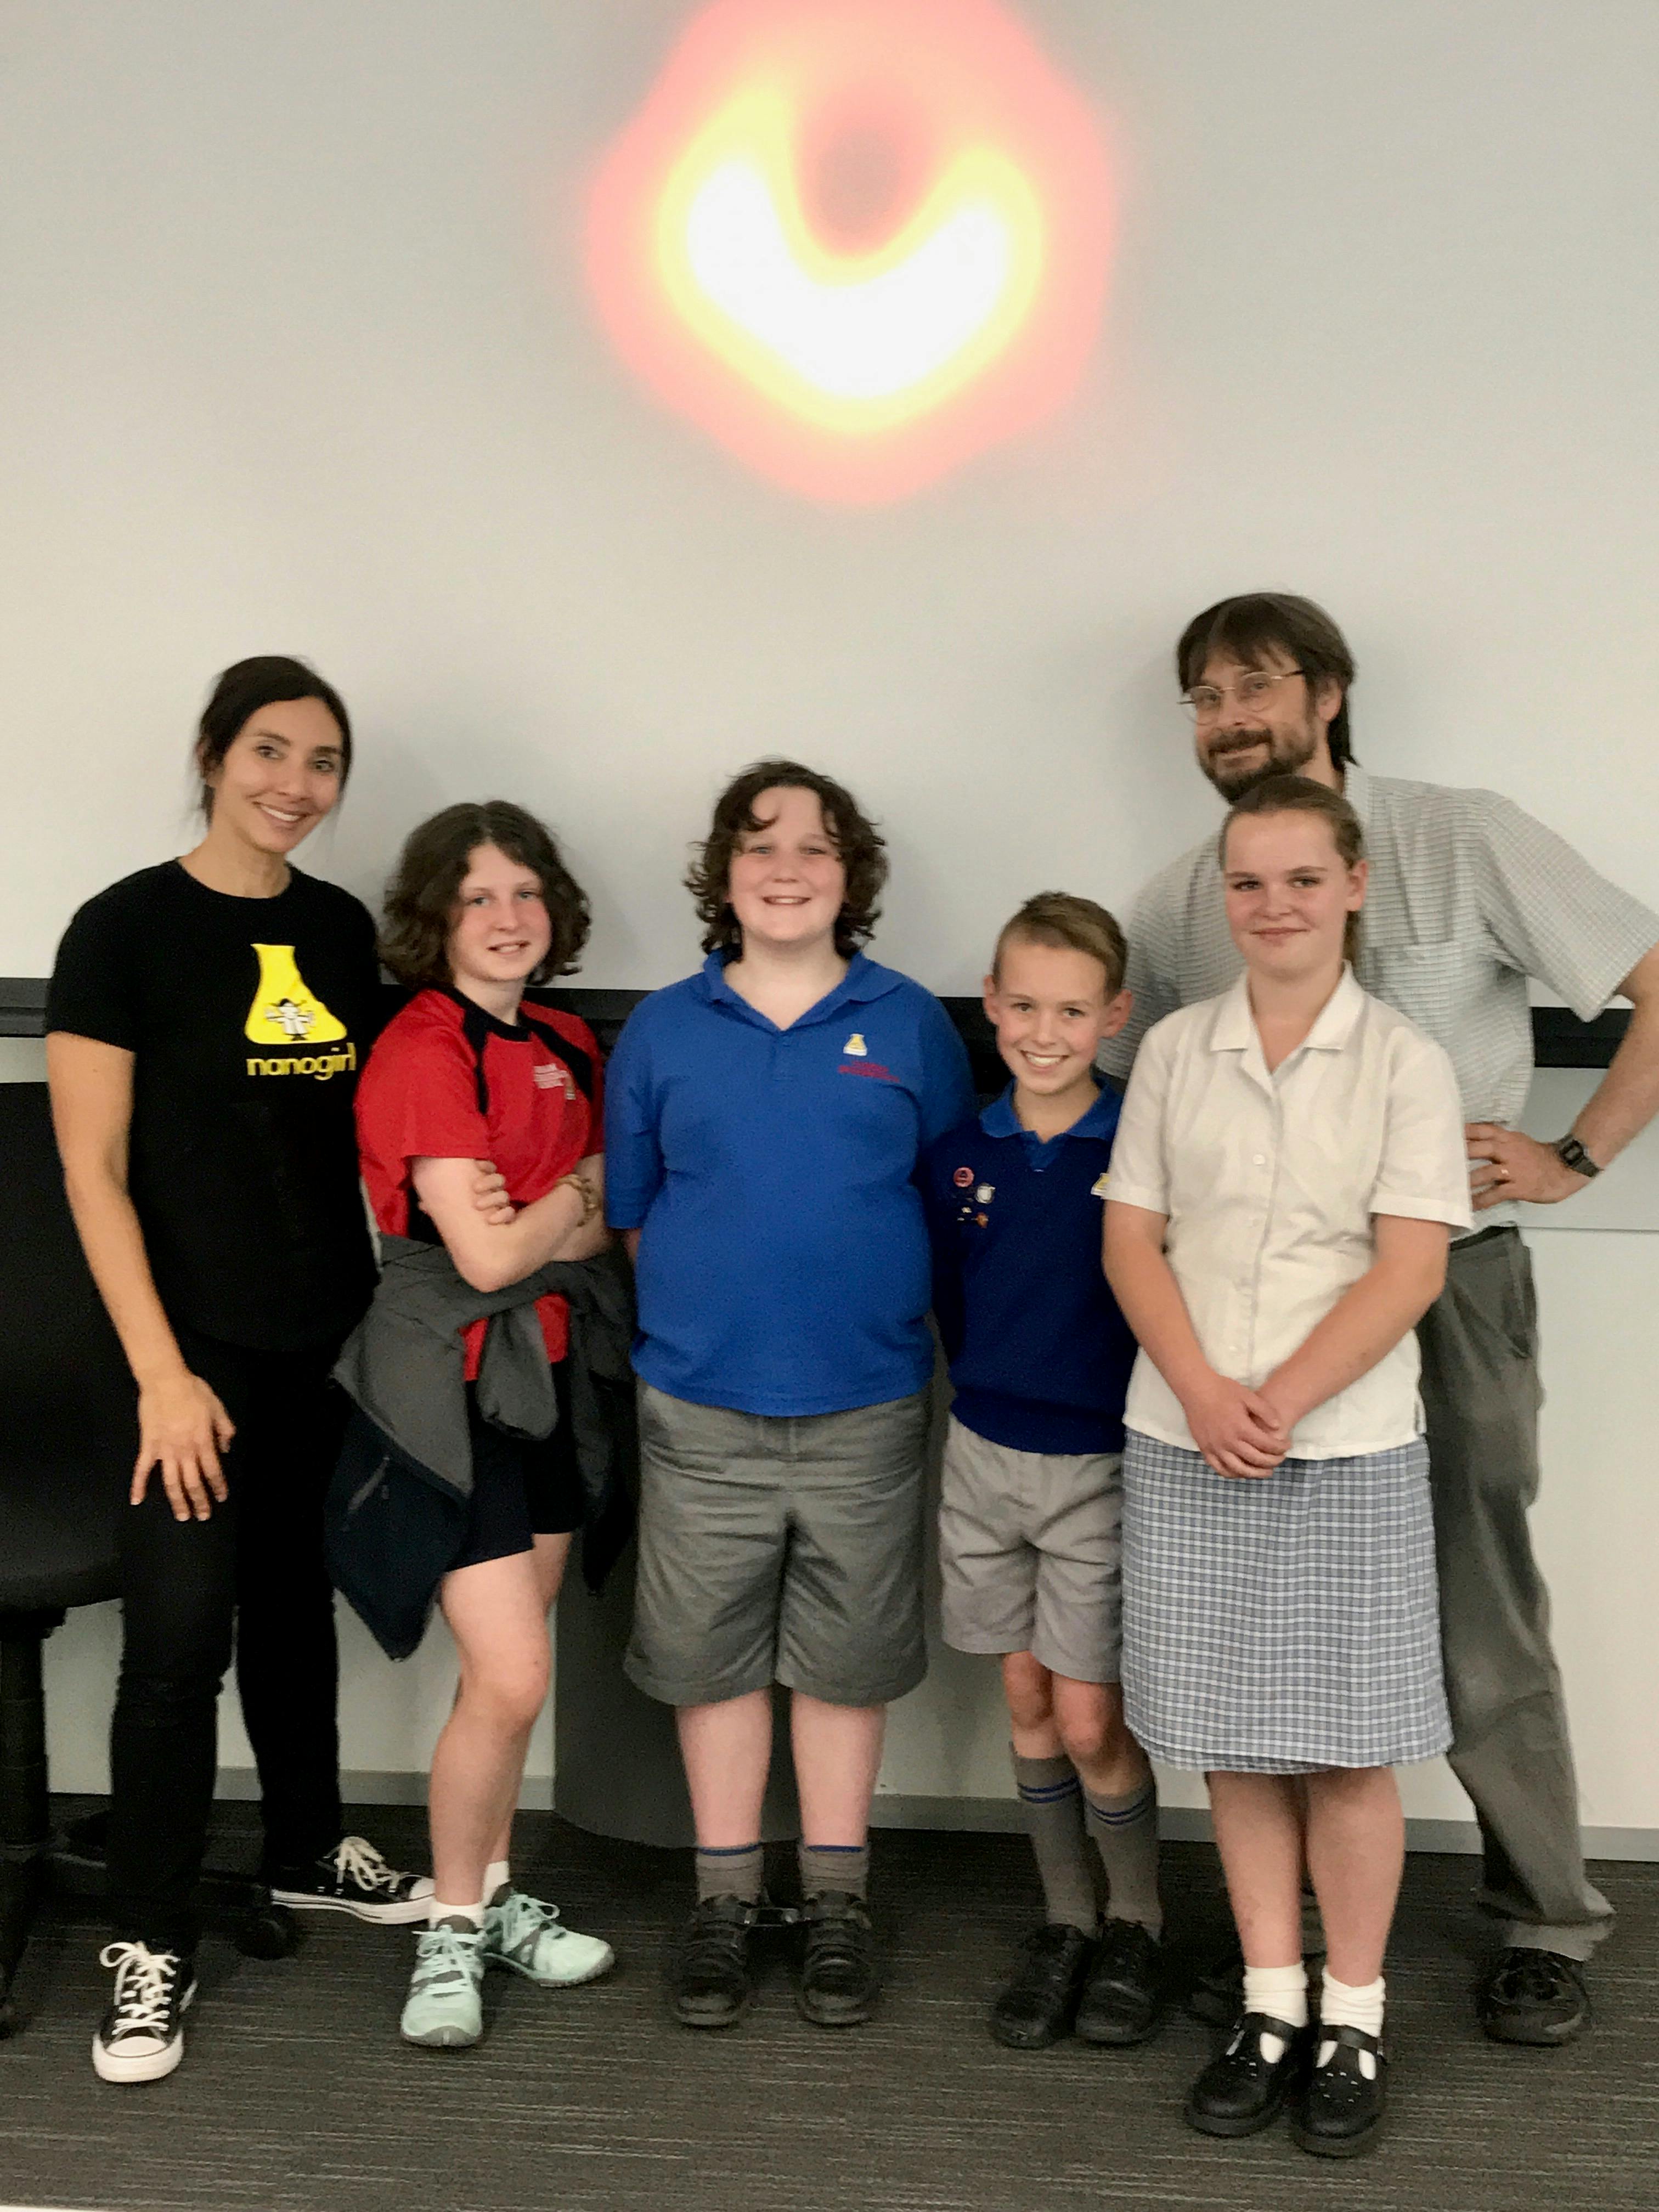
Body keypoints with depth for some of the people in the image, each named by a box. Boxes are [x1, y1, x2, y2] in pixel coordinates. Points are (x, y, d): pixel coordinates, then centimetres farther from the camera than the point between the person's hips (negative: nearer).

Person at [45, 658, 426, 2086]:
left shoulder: (342, 931, 6)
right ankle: (151, 1946, 8)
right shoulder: (126, 928, -9)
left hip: (332, 1331, 5)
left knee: (297, 1596, 18)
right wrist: (162, 1373, -16)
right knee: (178, 1631, -5)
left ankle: (309, 1851, 35)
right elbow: (94, 1171, -11)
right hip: (200, 1340, -5)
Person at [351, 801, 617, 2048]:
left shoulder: (567, 1045, 9)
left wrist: (539, 1224, -10)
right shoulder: (423, 1050, -14)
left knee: (511, 1673, 13)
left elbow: (605, 1228, 10)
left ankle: (491, 1897, 29)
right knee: (512, 1678, -9)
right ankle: (451, 1932, 11)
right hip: (453, 1385, -7)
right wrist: (580, 1192, -2)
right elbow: (487, 1256, -18)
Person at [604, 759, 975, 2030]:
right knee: (711, 1659, 8)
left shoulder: (908, 1023, 2)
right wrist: (707, 1304, 0)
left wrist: (882, 1305, -1)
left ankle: (837, 1901, 25)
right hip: (701, 1411, 1)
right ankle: (725, 1900, 23)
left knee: (847, 1660, 10)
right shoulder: (662, 1031, 4)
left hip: (867, 1408, 0)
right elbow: (631, 1215, 9)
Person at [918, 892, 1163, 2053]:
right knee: (1027, 1700, 13)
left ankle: (1137, 1923, 22)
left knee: (1091, 1721, -1)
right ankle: (1065, 1921, 28)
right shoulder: (959, 1155, 0)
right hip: (986, 1457, 4)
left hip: (1100, 1466, -4)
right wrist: (998, 1392, 10)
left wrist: (1146, 1433, -9)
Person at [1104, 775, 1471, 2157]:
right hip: (1188, 1444, 3)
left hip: (1348, 1448, -2)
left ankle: (1355, 2019, 18)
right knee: (1232, 1742, 9)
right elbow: (1132, 1238, 3)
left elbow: (1411, 1267, -8)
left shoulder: (1405, 1063, -2)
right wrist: (1202, 1393, -11)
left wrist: (1283, 1401, -17)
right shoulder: (1177, 1051, 6)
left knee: (1347, 1747, 3)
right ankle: (1272, 2005, 22)